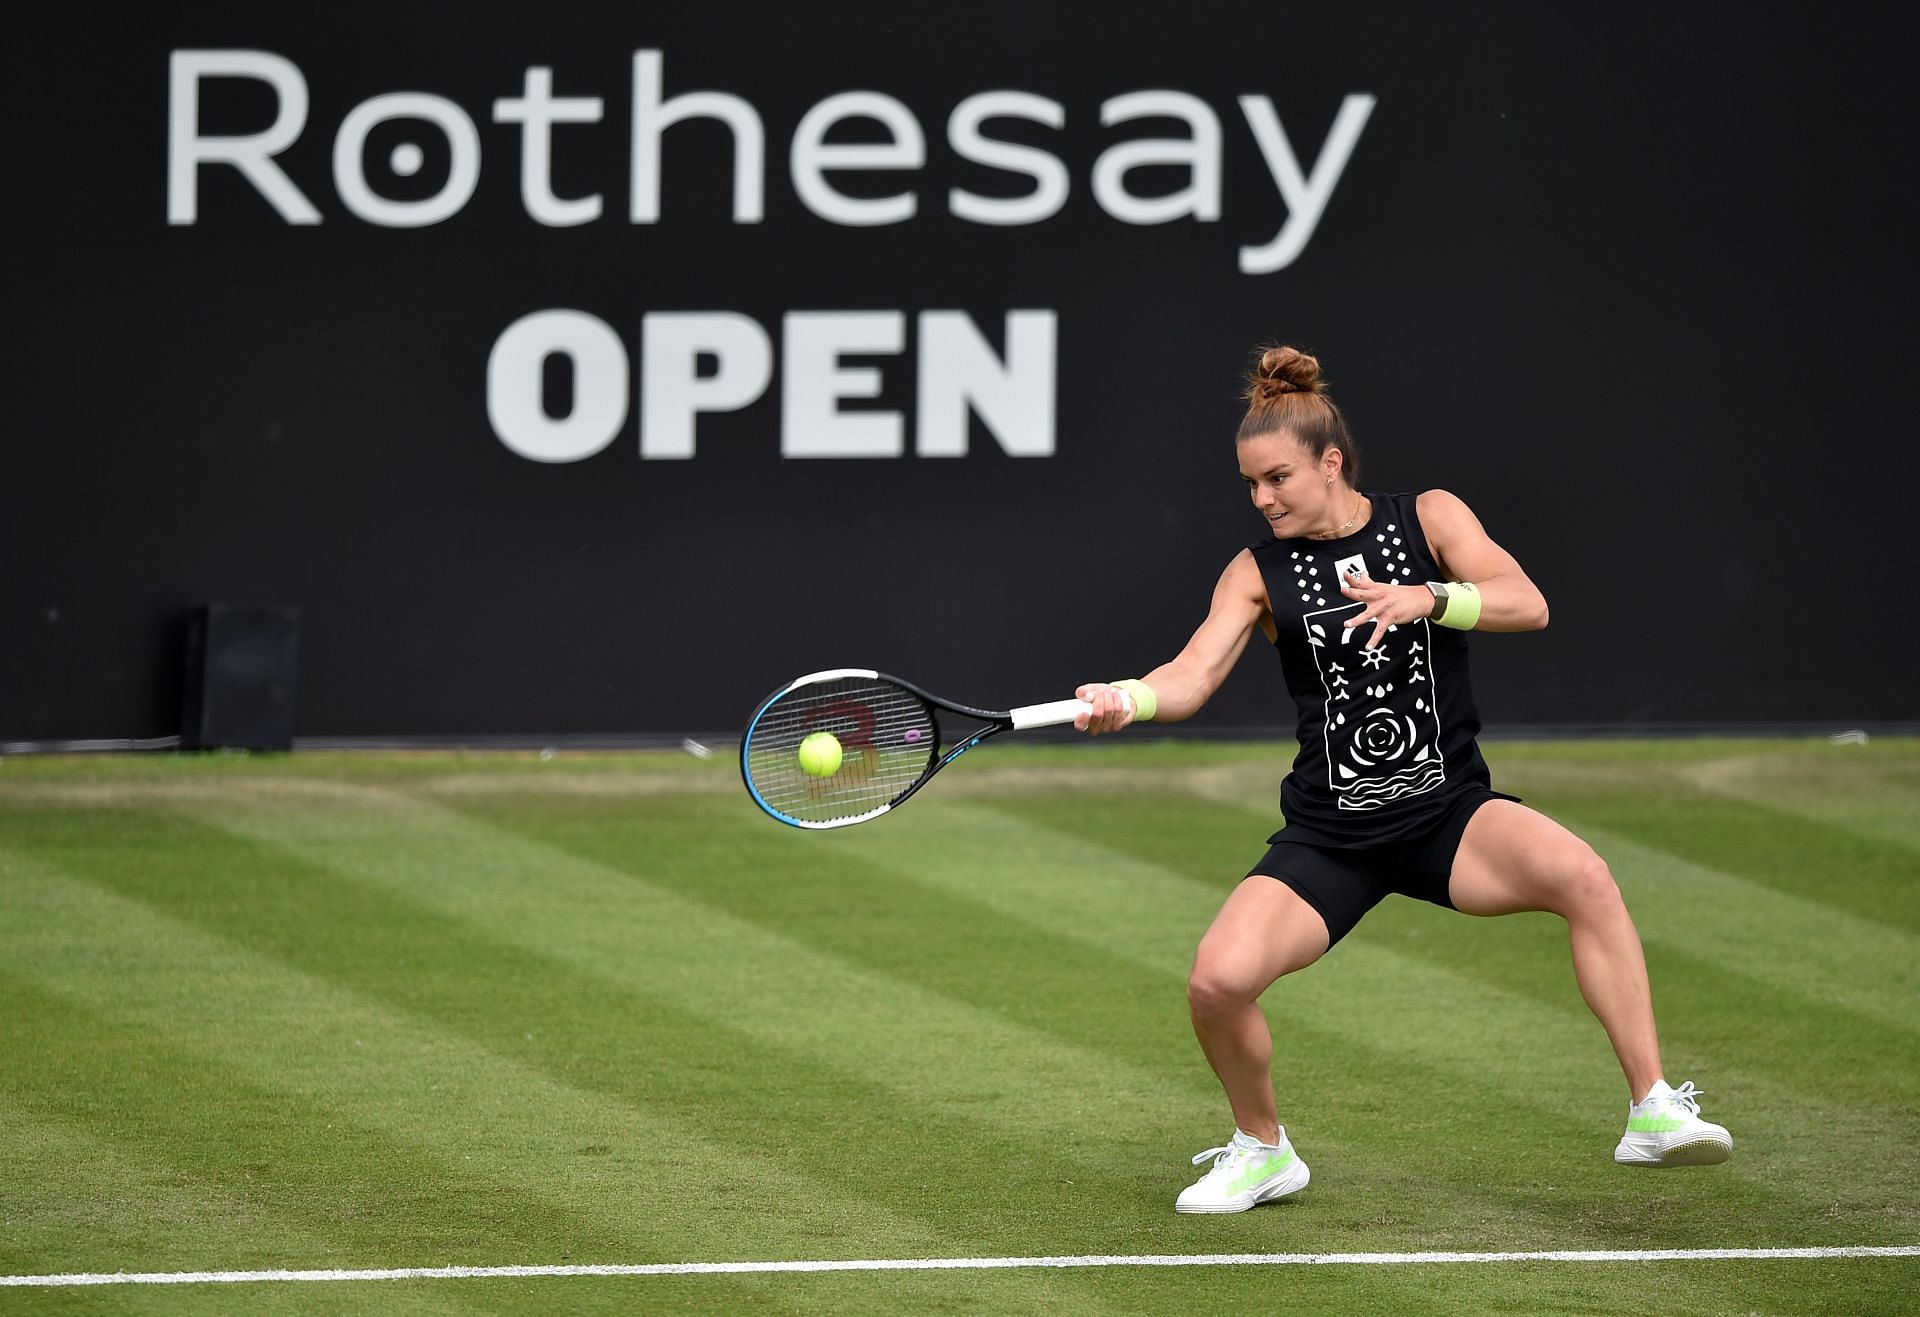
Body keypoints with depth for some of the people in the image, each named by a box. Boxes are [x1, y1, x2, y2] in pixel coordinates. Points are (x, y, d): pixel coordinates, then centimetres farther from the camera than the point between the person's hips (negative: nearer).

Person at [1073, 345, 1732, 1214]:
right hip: (1329, 838, 1)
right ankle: (1261, 1150, 10)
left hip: (1450, 815, -1)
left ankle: (1654, 1114, -28)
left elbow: (1526, 604, -14)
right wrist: (1127, 700, -32)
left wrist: (1428, 598, -32)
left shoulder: (1429, 520, 0)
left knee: (1580, 875, -32)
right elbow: (1194, 676, -10)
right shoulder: (1258, 573, 3)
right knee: (1218, 981, -21)